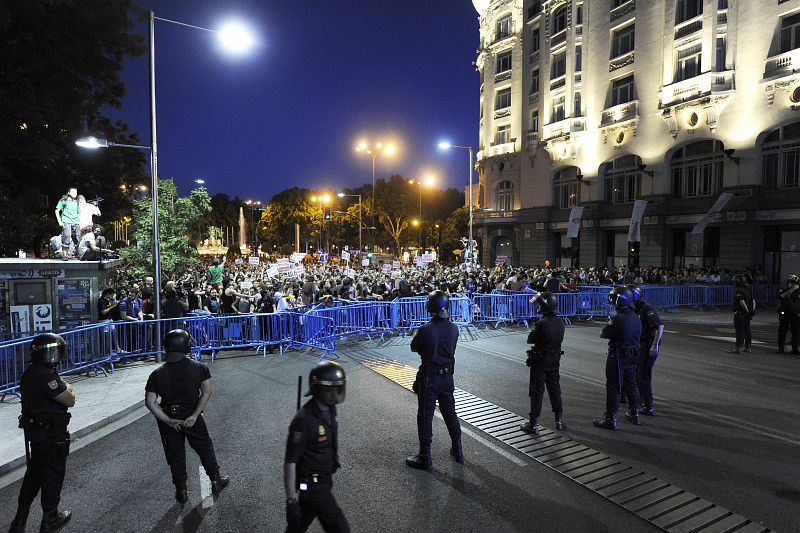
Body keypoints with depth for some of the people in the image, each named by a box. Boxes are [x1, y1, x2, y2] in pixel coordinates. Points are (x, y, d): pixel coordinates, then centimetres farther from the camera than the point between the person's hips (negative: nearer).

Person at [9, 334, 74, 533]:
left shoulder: (30, 373, 6)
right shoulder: (45, 376, -26)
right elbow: (69, 400, -21)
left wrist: (62, 386, -2)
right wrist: (69, 389, -4)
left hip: (34, 431, 9)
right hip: (51, 434, -9)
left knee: (34, 473, 22)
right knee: (53, 474, 8)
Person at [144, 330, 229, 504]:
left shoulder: (157, 374, -11)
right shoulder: (199, 368, -14)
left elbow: (150, 402, -12)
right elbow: (206, 393, -16)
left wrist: (168, 420, -10)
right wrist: (194, 415, -13)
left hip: (169, 421, 1)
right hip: (193, 417, -1)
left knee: (175, 455, 17)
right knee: (205, 449, 17)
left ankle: (181, 492, 28)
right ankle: (216, 481, 30)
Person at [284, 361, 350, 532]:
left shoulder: (329, 409, -2)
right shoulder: (304, 420, -29)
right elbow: (290, 462, -24)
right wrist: (291, 500, -21)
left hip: (323, 481, 7)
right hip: (311, 486, -7)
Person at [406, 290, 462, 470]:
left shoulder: (426, 330, -22)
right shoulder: (454, 328, -6)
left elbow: (414, 347, -6)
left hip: (429, 379, -5)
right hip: (447, 376, 5)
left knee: (425, 417, 7)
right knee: (450, 412, 21)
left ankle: (425, 458, 16)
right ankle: (457, 450, 34)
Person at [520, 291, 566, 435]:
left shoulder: (541, 324, -23)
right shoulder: (560, 322, -2)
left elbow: (530, 340, -14)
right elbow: (559, 339, 9)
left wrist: (533, 329, 4)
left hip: (540, 361, -6)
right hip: (555, 360, 6)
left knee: (537, 391, 2)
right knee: (554, 389, 18)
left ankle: (534, 424, 8)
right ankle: (559, 420, 28)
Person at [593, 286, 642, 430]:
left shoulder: (618, 319, -23)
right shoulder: (636, 318, 3)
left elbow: (602, 334, -18)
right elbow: (638, 337, 14)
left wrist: (608, 326, 1)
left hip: (617, 357, -8)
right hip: (632, 357, 8)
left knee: (613, 388, 0)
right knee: (631, 385, 21)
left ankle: (610, 419, 6)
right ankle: (634, 414, 34)